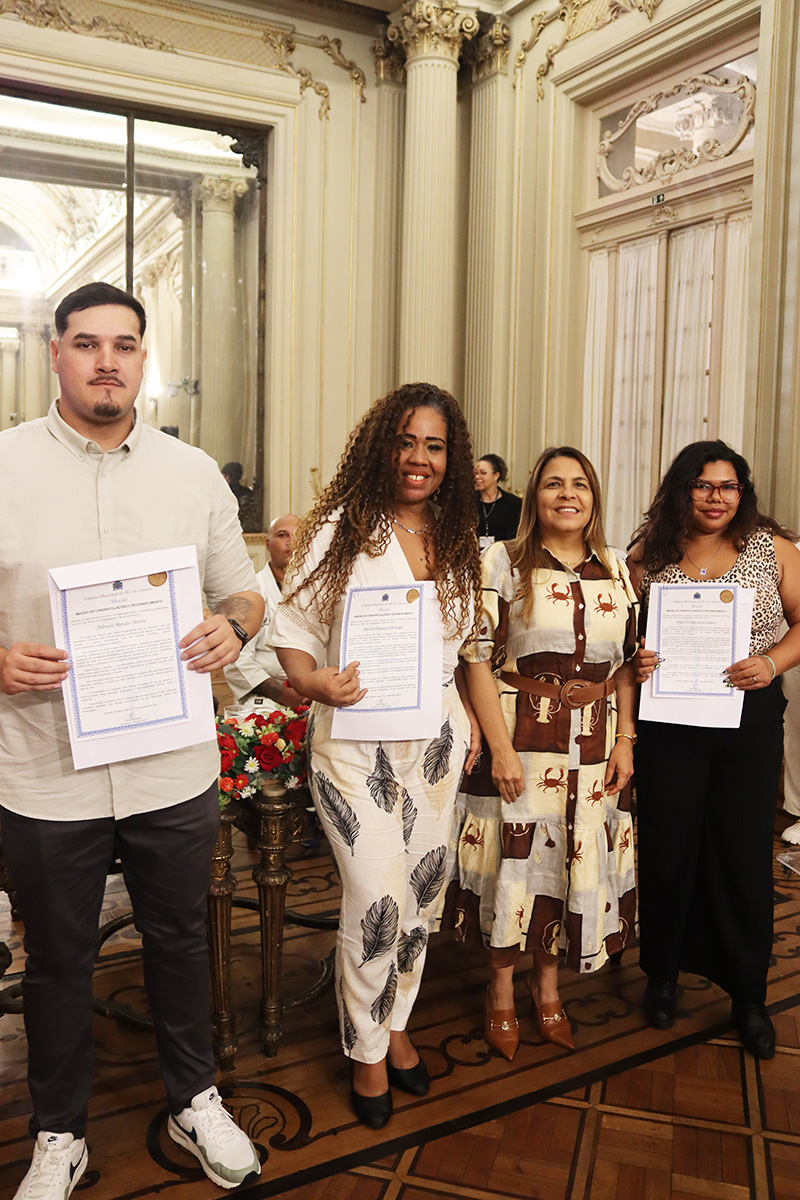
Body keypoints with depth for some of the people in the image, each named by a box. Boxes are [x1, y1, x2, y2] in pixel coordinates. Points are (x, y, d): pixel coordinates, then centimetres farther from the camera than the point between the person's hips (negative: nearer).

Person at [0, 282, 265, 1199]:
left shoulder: (194, 472, 4)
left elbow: (242, 590, 10)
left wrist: (232, 628, -12)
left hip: (174, 769, 2)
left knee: (180, 940, 19)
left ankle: (194, 1101, 43)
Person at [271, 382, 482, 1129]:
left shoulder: (457, 542, 7)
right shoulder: (339, 529, -7)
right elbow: (293, 628, -7)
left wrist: (466, 715, 9)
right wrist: (312, 682, -26)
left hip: (434, 737, 5)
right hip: (354, 739, -5)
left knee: (422, 890, 13)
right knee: (376, 898, -5)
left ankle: (395, 1024, 37)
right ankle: (367, 1051, 21)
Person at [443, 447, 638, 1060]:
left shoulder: (616, 571, 8)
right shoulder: (504, 562, -5)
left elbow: (627, 663, 11)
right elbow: (479, 658, -8)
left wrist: (625, 740, 2)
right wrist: (501, 747, -13)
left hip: (595, 748, 4)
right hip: (521, 739, -3)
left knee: (580, 862, 11)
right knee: (515, 856, 5)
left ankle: (548, 984, 33)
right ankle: (502, 991, 27)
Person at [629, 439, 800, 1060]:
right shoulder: (649, 555, 3)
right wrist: (634, 662, -12)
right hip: (669, 725, 0)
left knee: (745, 855, 7)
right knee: (668, 850, 9)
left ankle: (749, 996, 25)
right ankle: (663, 976, 30)